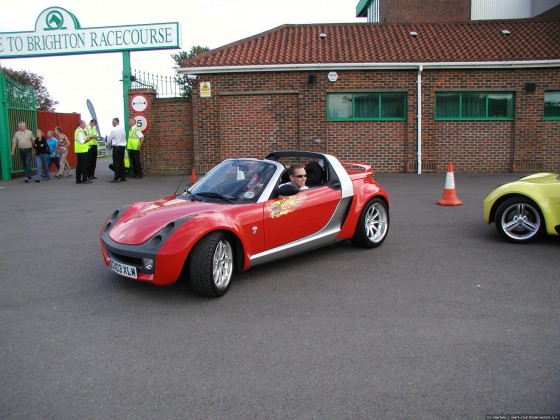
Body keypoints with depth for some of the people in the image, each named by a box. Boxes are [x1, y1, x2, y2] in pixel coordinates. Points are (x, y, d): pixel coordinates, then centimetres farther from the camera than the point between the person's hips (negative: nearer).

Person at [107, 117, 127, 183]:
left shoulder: (113, 130, -12)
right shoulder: (123, 129, 3)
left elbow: (109, 139, -2)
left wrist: (109, 143, 18)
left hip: (116, 147, -6)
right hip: (123, 146, 6)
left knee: (116, 163, -3)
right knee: (122, 162, 12)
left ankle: (117, 178, -6)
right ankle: (123, 177, 15)